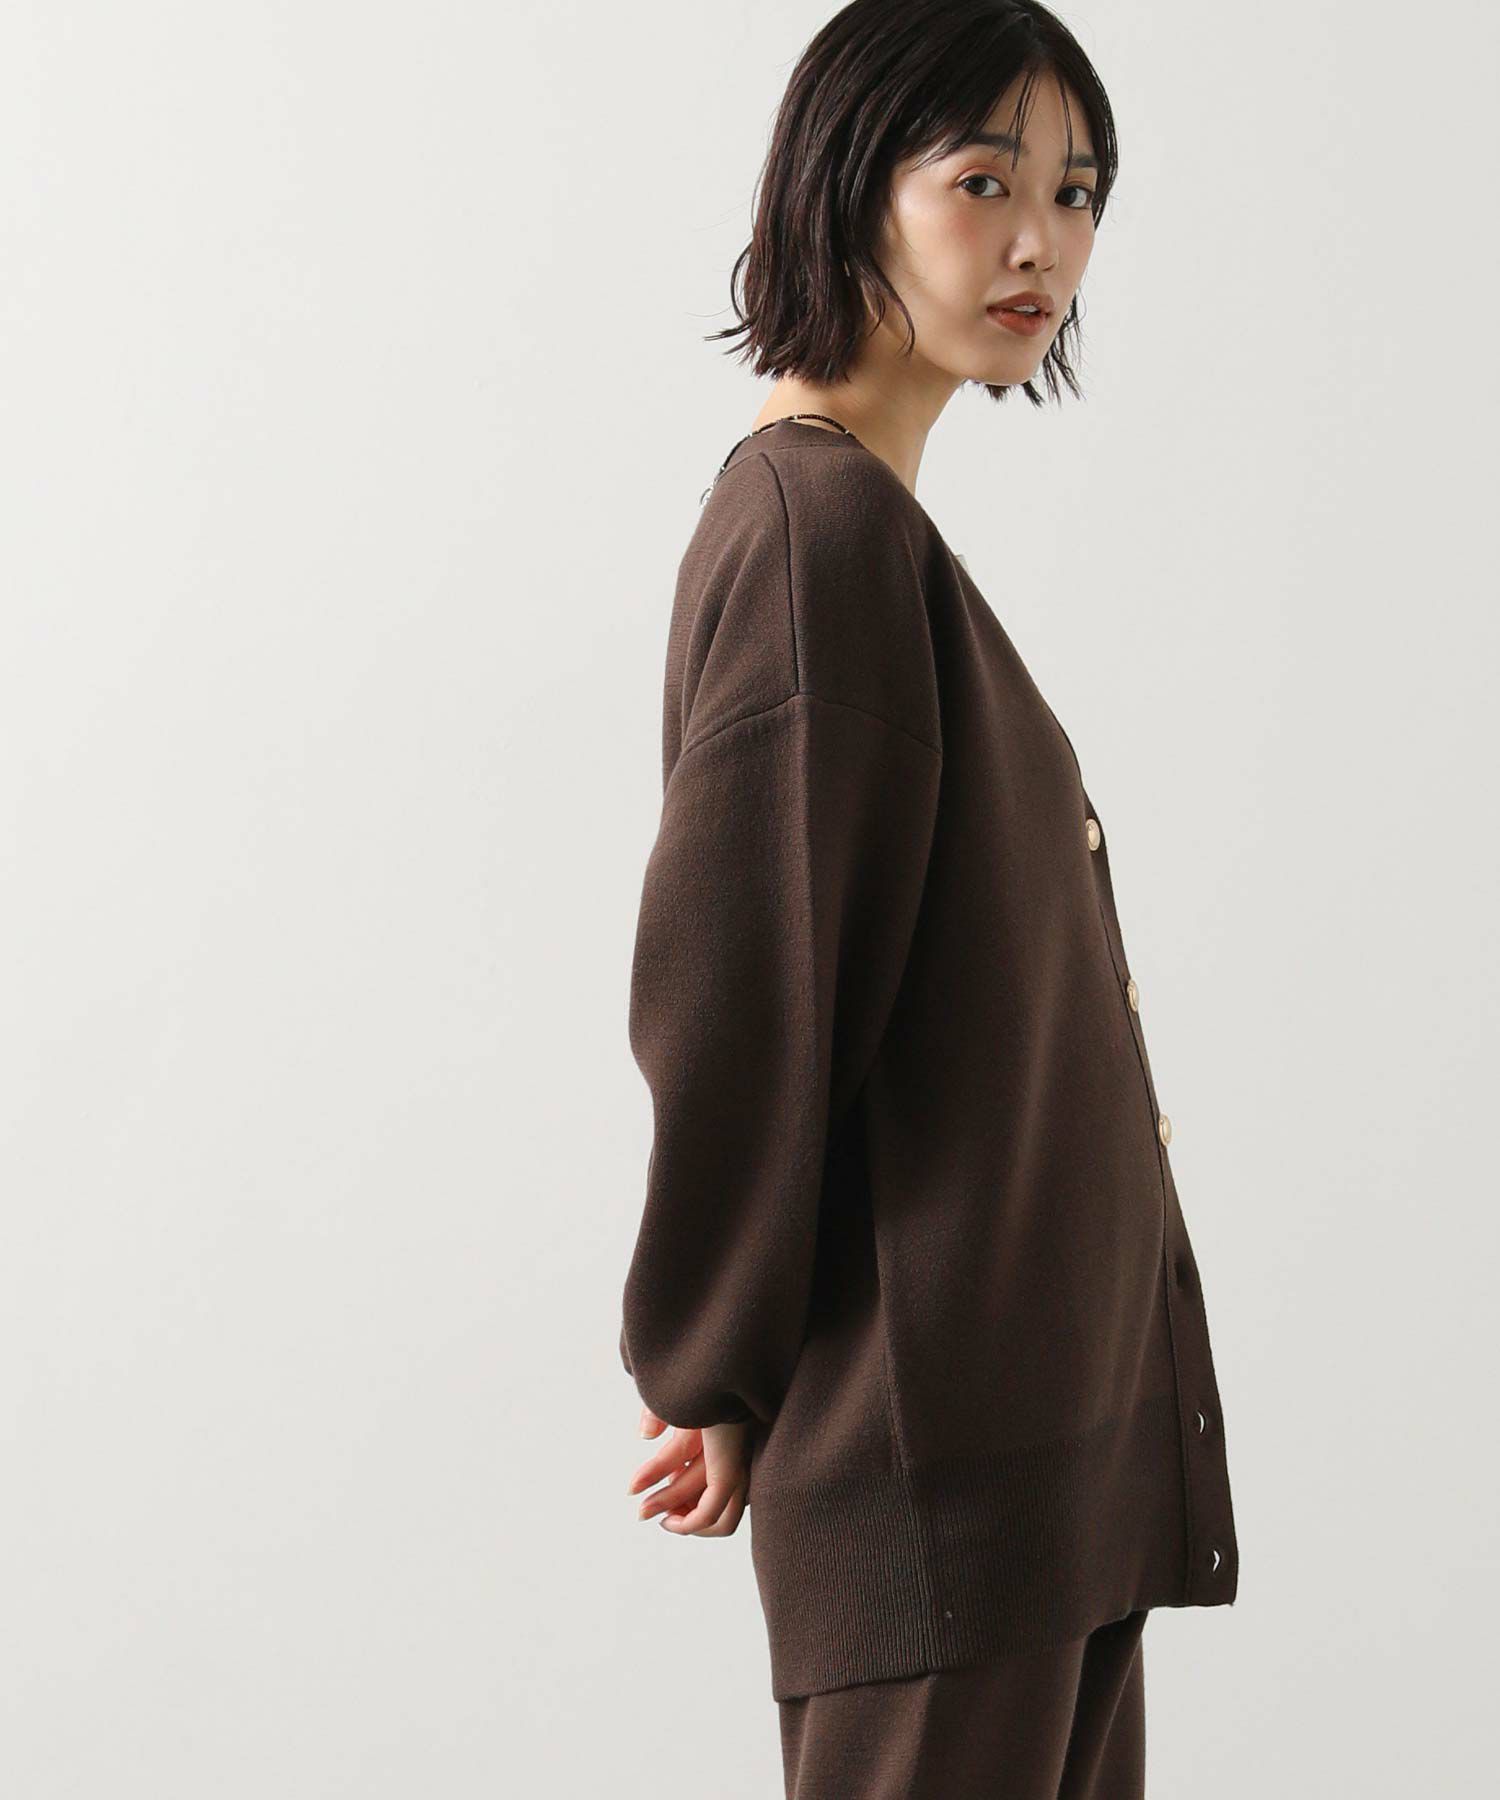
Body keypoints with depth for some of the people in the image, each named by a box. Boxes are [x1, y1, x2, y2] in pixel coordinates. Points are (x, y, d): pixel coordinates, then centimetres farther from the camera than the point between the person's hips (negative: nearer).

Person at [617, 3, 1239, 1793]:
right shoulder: (819, 528, -14)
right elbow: (726, 985, -18)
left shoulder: (868, 521, 16)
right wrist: (718, 1375, -10)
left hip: (1057, 1412, 9)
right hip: (945, 1422, -9)